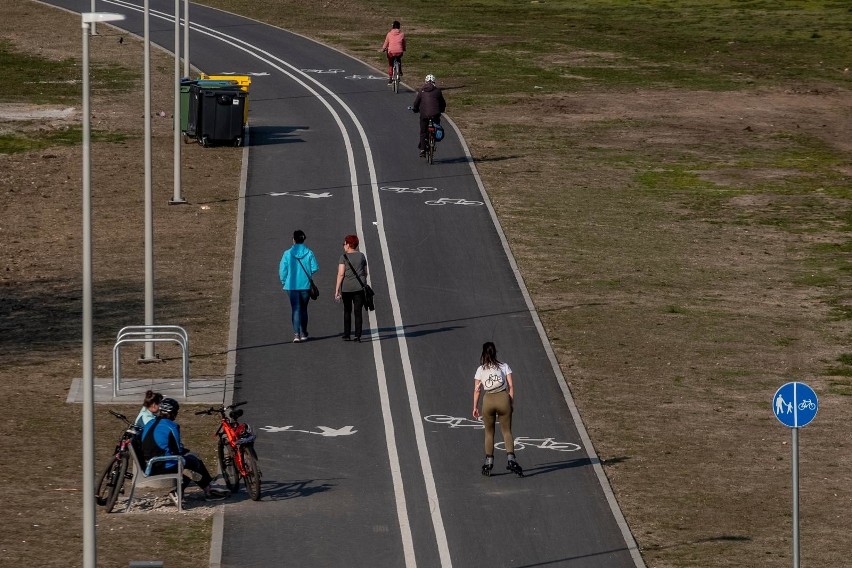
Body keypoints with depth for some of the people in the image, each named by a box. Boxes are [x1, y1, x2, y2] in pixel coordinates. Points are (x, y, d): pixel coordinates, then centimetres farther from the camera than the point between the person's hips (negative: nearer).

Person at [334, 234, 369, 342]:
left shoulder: (344, 257, -6)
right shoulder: (361, 256, 6)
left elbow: (341, 274, -11)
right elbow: (365, 272, 12)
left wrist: (337, 290, -8)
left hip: (347, 287, -2)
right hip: (359, 287, 2)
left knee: (347, 311, 12)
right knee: (358, 311, 3)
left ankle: (347, 335, 13)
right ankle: (358, 335, -3)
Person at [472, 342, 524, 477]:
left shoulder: (481, 370, 6)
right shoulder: (504, 367, 6)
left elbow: (477, 390, 4)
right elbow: (511, 385, 0)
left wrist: (475, 407, 10)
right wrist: (511, 402, 6)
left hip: (488, 400, 0)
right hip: (503, 398, 0)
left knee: (489, 433, 13)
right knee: (507, 431, 5)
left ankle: (489, 461, 12)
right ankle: (511, 459, -14)